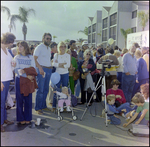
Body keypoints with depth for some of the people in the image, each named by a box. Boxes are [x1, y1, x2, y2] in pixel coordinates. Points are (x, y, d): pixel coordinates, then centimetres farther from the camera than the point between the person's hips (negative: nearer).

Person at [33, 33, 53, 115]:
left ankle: (43, 106, 21)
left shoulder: (49, 48, 19)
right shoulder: (39, 47, -5)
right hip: (42, 70, -8)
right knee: (40, 89, -6)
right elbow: (34, 59, -13)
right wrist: (40, 68, -21)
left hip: (49, 70, 8)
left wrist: (51, 66, 12)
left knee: (46, 89, 11)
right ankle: (37, 108, 1)